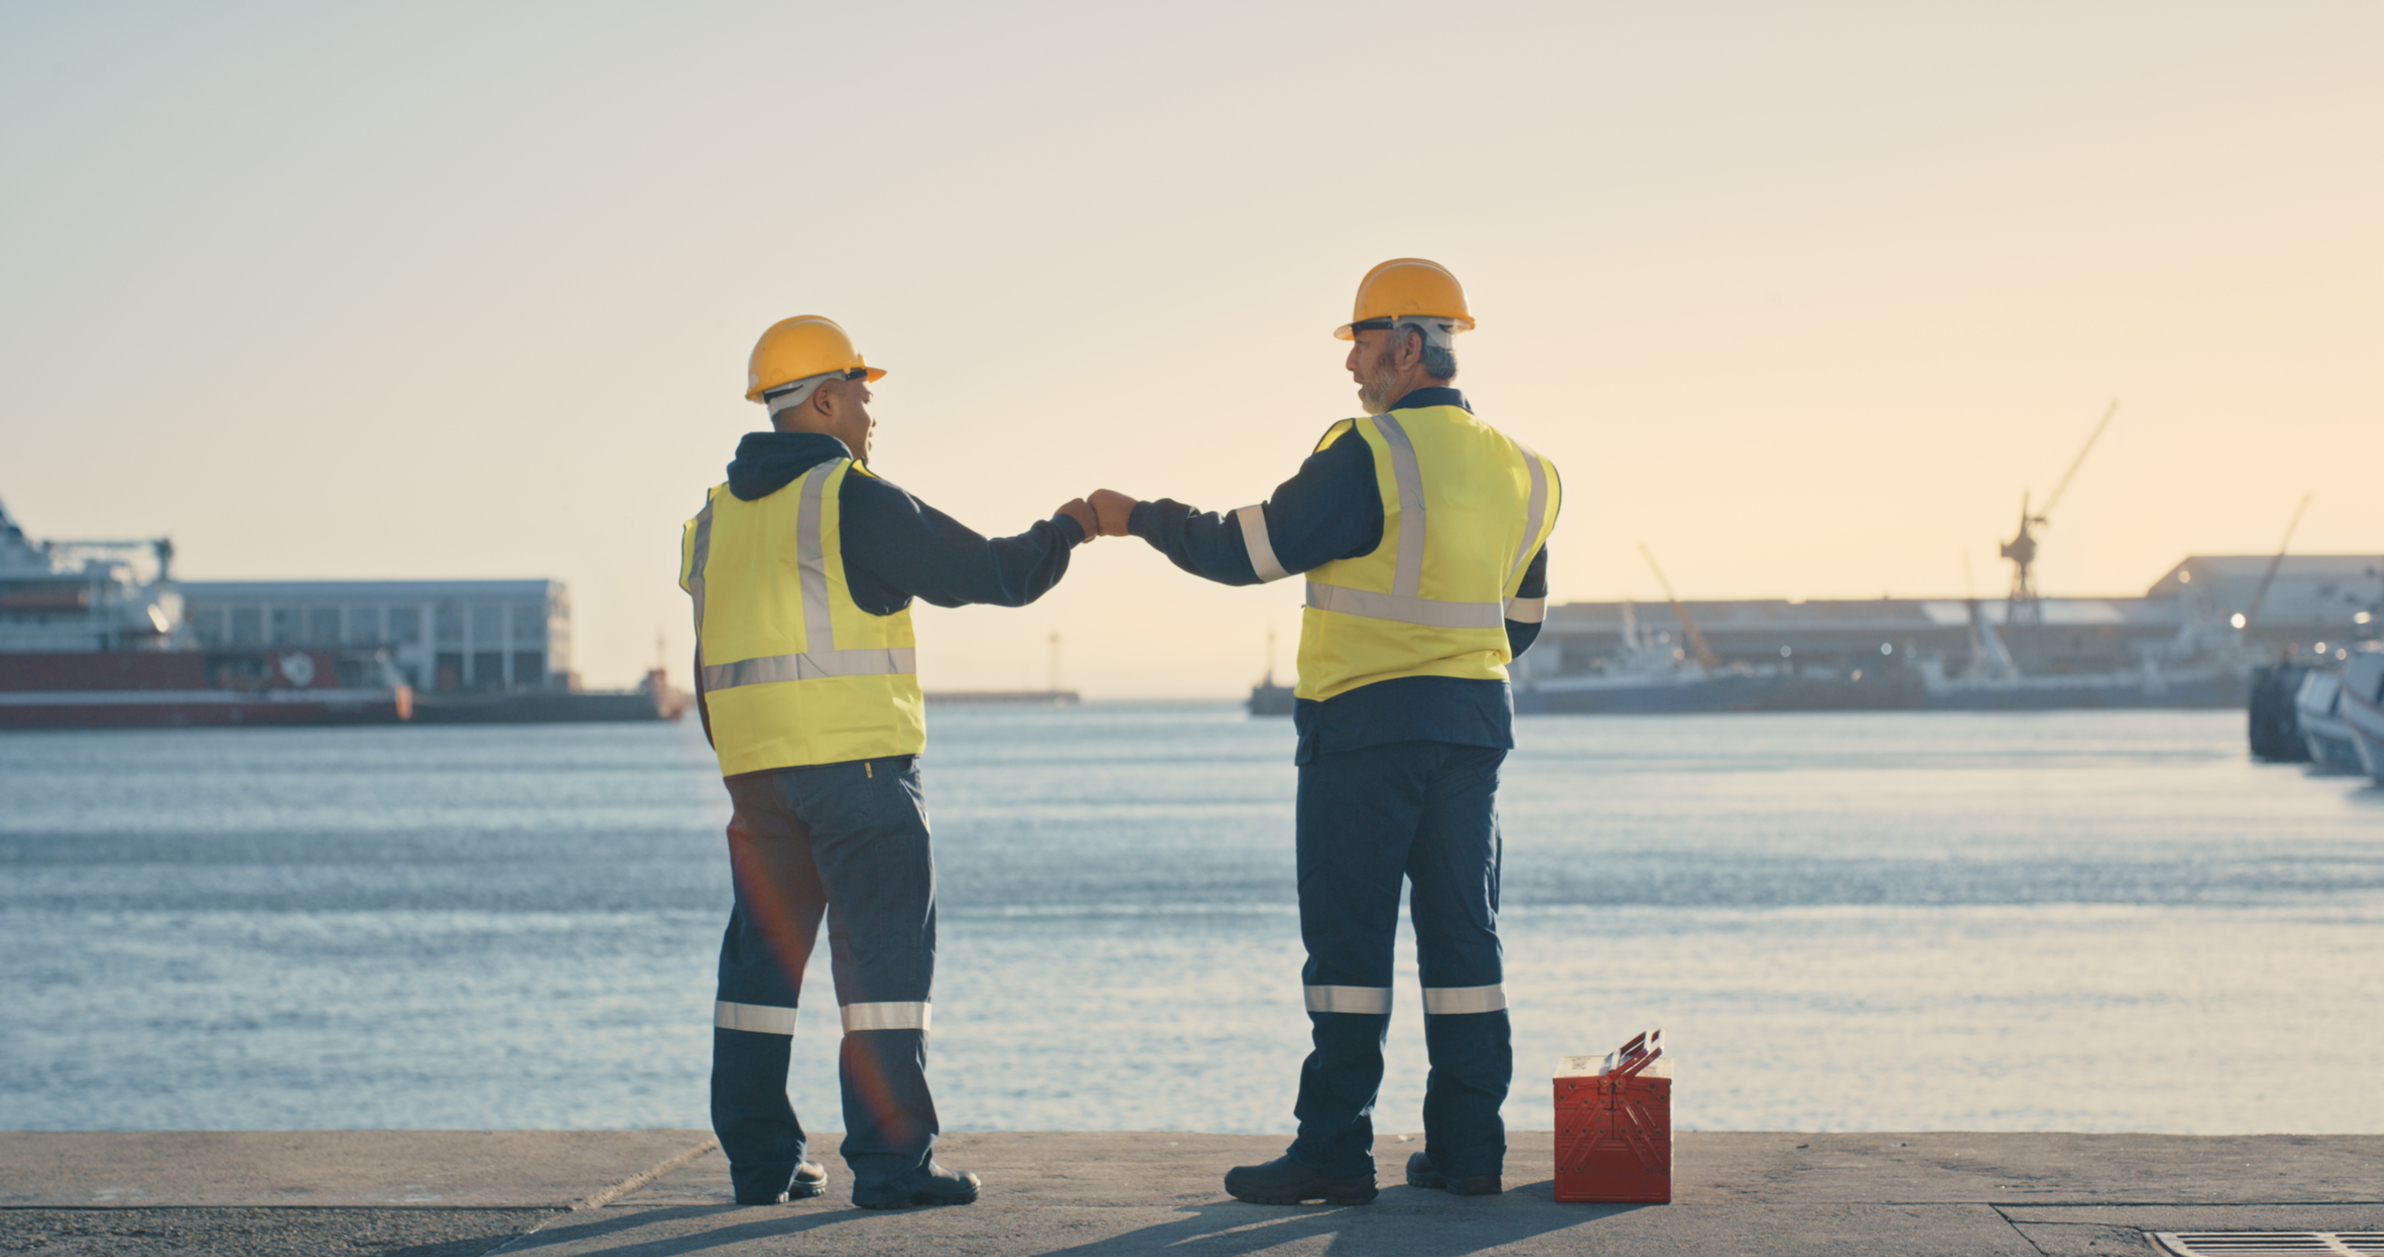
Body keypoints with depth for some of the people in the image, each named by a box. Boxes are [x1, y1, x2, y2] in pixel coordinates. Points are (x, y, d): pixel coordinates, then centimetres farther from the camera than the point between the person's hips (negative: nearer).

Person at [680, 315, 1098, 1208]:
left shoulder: (717, 516, 15)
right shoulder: (852, 500, -8)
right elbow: (985, 573, -7)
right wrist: (1065, 532, 11)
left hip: (754, 766, 7)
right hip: (854, 758, -7)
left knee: (762, 955, 11)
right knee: (884, 954, -4)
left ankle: (760, 1161, 13)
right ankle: (891, 1162, -8)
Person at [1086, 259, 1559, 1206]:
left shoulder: (1371, 453, -12)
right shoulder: (1516, 469, 11)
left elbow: (1248, 549, -11)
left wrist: (1141, 519, 2)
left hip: (1364, 722, -6)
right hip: (1474, 722, 6)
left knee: (1349, 939, -3)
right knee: (1462, 934, 8)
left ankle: (1335, 1151, -3)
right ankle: (1467, 1147, 8)